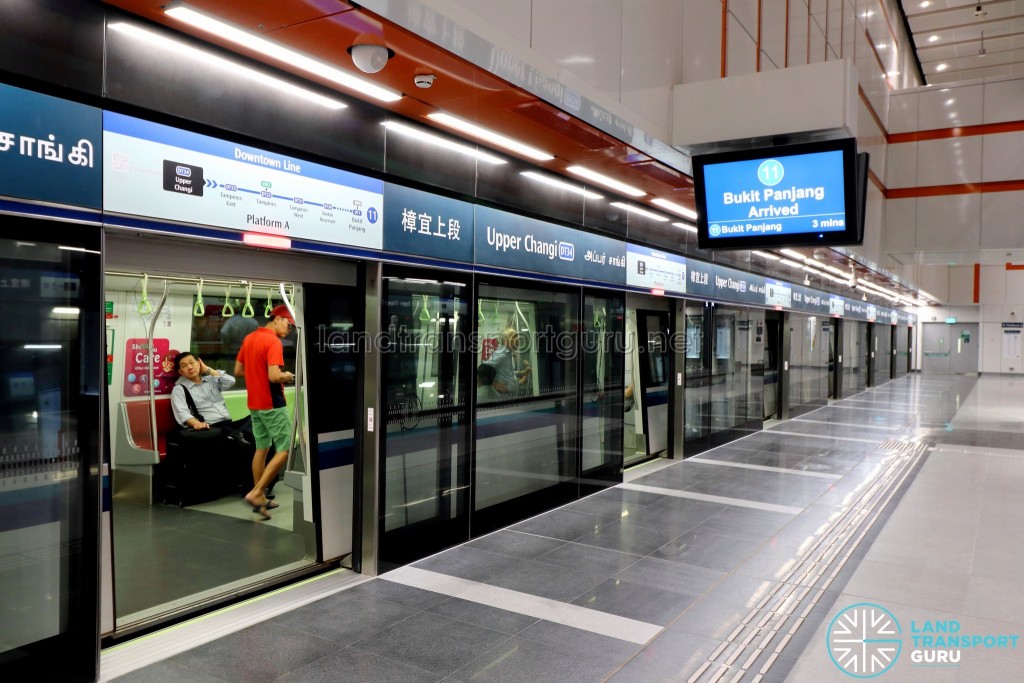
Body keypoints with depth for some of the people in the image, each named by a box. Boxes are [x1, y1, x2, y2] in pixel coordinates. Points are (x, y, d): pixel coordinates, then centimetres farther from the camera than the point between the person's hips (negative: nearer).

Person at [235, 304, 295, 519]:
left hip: (255, 403, 9)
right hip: (272, 404, -9)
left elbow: (238, 370, 16)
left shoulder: (249, 338, 10)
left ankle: (260, 498, 20)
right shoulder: (273, 342, -17)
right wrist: (287, 376, -7)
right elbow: (274, 376, -27)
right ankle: (256, 493, -8)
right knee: (285, 449, -4)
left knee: (262, 448, 16)